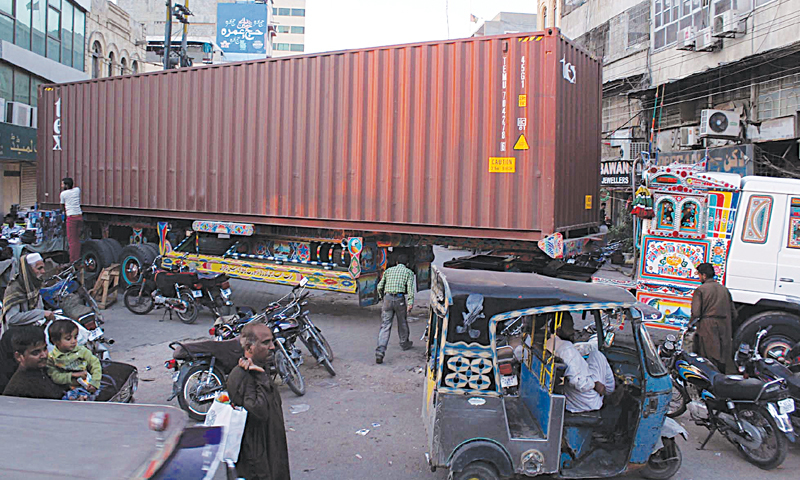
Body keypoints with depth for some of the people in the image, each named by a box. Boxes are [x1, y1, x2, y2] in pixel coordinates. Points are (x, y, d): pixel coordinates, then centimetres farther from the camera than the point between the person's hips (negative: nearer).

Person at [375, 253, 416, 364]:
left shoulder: (388, 270, 20)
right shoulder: (408, 272, 10)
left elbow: (380, 287, 15)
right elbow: (410, 287, -6)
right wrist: (410, 302, -12)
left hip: (387, 298, 2)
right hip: (400, 299, -2)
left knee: (385, 326, -2)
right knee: (402, 322, 20)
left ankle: (380, 351, -15)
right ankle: (404, 343, 41)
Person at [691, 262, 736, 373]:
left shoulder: (700, 290, -6)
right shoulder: (724, 289, 11)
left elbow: (696, 313, -14)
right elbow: (733, 314, 14)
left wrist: (691, 324, 4)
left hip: (707, 328, -5)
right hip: (724, 330, 6)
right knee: (724, 359, 12)